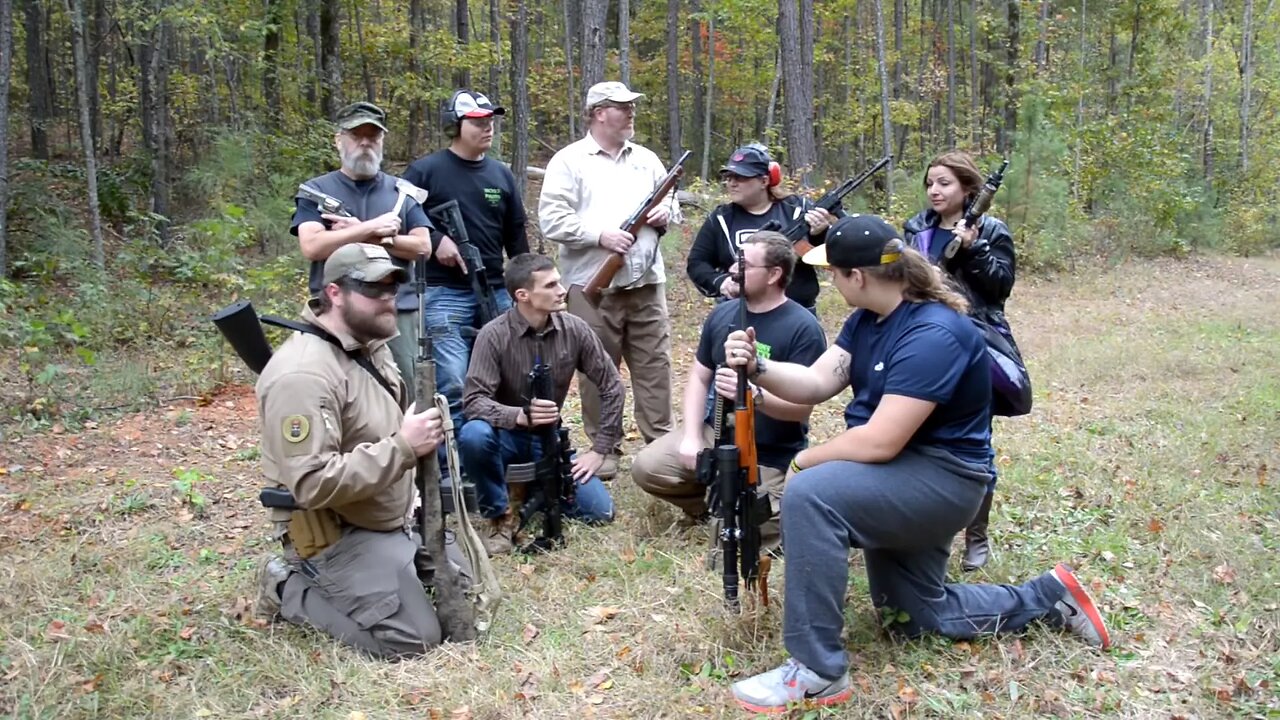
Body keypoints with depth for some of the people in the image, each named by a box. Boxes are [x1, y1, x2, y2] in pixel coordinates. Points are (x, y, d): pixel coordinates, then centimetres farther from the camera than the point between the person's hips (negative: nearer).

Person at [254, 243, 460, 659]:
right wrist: (403, 447, -31)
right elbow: (312, 485, -33)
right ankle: (288, 589, 3)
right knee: (414, 637, -14)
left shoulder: (372, 348, 5)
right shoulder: (304, 374, -26)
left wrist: (424, 428, 1)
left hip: (397, 522, 10)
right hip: (341, 537, -10)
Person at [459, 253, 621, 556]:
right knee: (474, 435, -38)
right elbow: (473, 401, -26)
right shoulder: (494, 335, -20)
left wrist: (599, 450, -6)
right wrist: (520, 415, -44)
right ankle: (500, 516, -12)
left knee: (600, 511, -12)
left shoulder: (575, 330, -11)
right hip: (507, 435, -3)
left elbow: (611, 386, -2)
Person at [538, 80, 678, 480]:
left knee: (654, 365, 5)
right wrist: (600, 235, -19)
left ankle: (661, 442, 14)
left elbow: (671, 200, 24)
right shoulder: (569, 161, -2)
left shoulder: (646, 159, 15)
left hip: (647, 282, 4)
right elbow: (552, 220, -10)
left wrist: (665, 212, 0)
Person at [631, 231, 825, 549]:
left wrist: (753, 394, -40)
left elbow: (802, 407, -20)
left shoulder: (803, 328, -17)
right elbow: (699, 377, 8)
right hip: (716, 433, 6)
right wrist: (691, 437, -5)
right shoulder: (723, 313, 3)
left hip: (769, 457, -6)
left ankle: (777, 507, 14)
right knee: (647, 468, -11)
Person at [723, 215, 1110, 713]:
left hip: (941, 478, -10)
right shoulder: (867, 317, 3)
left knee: (809, 494, -34)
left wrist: (804, 461, -18)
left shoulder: (933, 334, -28)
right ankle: (1047, 597, 36)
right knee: (914, 617, 22)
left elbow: (879, 442, -32)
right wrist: (758, 367, -23)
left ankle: (817, 670, -25)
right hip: (904, 476, 10)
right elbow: (817, 383, -5)